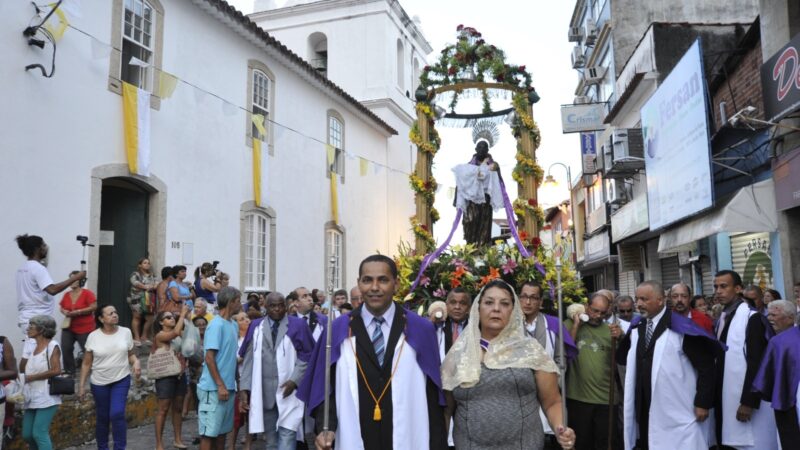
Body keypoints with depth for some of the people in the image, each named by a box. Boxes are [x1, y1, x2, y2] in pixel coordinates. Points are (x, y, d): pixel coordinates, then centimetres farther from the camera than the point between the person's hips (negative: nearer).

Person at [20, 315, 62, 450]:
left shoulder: (52, 345, -9)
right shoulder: (32, 346, 13)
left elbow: (56, 370, -18)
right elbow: (22, 370, 13)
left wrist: (31, 377, -12)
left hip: (46, 397, -8)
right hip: (32, 397, 8)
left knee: (39, 434, -9)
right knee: (27, 435, 10)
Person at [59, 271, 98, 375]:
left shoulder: (87, 293, -10)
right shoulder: (66, 295, 5)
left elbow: (94, 307, -16)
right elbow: (62, 308, 16)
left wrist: (78, 312, -20)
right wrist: (65, 312, -8)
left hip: (85, 328, -5)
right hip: (68, 327, 5)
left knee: (87, 350, -1)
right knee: (66, 349, -2)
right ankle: (69, 371, 13)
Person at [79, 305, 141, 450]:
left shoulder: (126, 332, -5)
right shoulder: (93, 336, -8)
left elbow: (130, 354, 6)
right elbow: (86, 363, -1)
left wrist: (136, 362, -15)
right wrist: (81, 385, -3)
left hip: (121, 380, 0)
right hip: (99, 382, 0)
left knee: (117, 414, -15)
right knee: (102, 418, 12)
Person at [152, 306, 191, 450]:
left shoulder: (179, 335, 10)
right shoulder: (160, 335, -10)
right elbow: (176, 332, -26)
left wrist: (187, 317, -6)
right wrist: (183, 314, -18)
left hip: (180, 375, 6)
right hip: (166, 376, -6)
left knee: (178, 407, 12)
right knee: (163, 409, 0)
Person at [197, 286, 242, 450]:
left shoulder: (234, 325, 11)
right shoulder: (216, 325, -13)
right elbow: (209, 358, -17)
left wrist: (230, 384, 14)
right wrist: (220, 385, -18)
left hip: (228, 386, 8)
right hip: (214, 388, -8)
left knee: (222, 430, 14)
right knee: (209, 431, 0)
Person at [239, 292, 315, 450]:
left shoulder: (298, 325, 0)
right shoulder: (256, 327, 9)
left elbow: (307, 357, 0)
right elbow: (249, 360, 7)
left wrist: (294, 380, -12)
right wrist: (244, 388, 0)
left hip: (289, 391, -3)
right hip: (264, 392, 3)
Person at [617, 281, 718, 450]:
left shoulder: (682, 327, -14)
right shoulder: (637, 328, 7)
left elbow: (706, 365, -12)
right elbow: (625, 359, 13)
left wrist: (703, 402, -13)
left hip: (677, 414, -6)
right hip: (644, 411, 6)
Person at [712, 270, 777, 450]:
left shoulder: (752, 318, -12)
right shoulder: (722, 319, 11)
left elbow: (756, 363, -16)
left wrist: (748, 402, -19)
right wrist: (715, 398, 11)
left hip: (746, 401, -7)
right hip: (725, 400, 7)